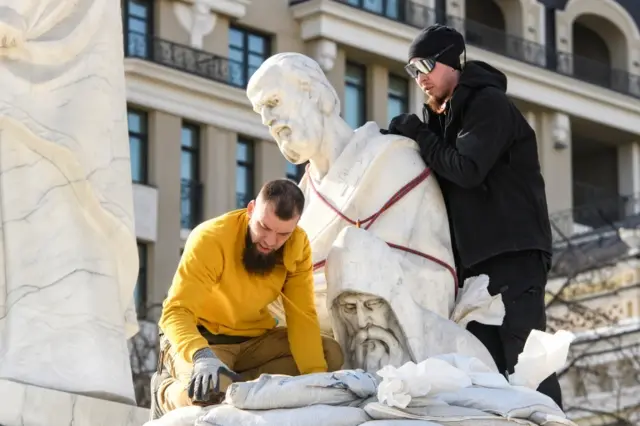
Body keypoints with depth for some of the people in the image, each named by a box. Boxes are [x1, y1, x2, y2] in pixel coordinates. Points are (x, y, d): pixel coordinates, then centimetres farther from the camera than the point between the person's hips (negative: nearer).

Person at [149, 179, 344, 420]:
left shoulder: (298, 245, -12)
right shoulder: (210, 239, -27)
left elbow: (302, 316, -13)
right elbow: (176, 312, -34)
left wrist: (316, 377, -27)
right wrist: (202, 356, -54)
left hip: (255, 339, 6)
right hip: (202, 337, -6)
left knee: (330, 355, -16)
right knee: (210, 393, -36)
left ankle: (236, 386, -12)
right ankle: (167, 393, -1)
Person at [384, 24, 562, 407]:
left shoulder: (489, 103, -7)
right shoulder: (446, 115, 20)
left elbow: (467, 169, -18)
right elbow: (443, 176, 18)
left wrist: (418, 134, -7)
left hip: (513, 252, -9)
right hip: (475, 256, 9)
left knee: (525, 361, -14)